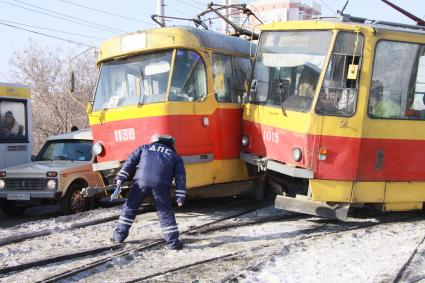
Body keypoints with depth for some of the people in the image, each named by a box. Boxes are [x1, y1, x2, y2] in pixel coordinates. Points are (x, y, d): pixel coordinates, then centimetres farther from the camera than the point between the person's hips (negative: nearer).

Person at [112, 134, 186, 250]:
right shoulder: (175, 156, 27)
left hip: (141, 181, 1)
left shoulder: (144, 148, 29)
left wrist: (121, 178, 9)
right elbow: (180, 177, 16)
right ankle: (173, 242, 7)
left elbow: (130, 161, 16)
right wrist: (180, 197, 12)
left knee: (129, 207, 17)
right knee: (165, 213, 9)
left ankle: (119, 235, 23)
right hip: (161, 185, -1)